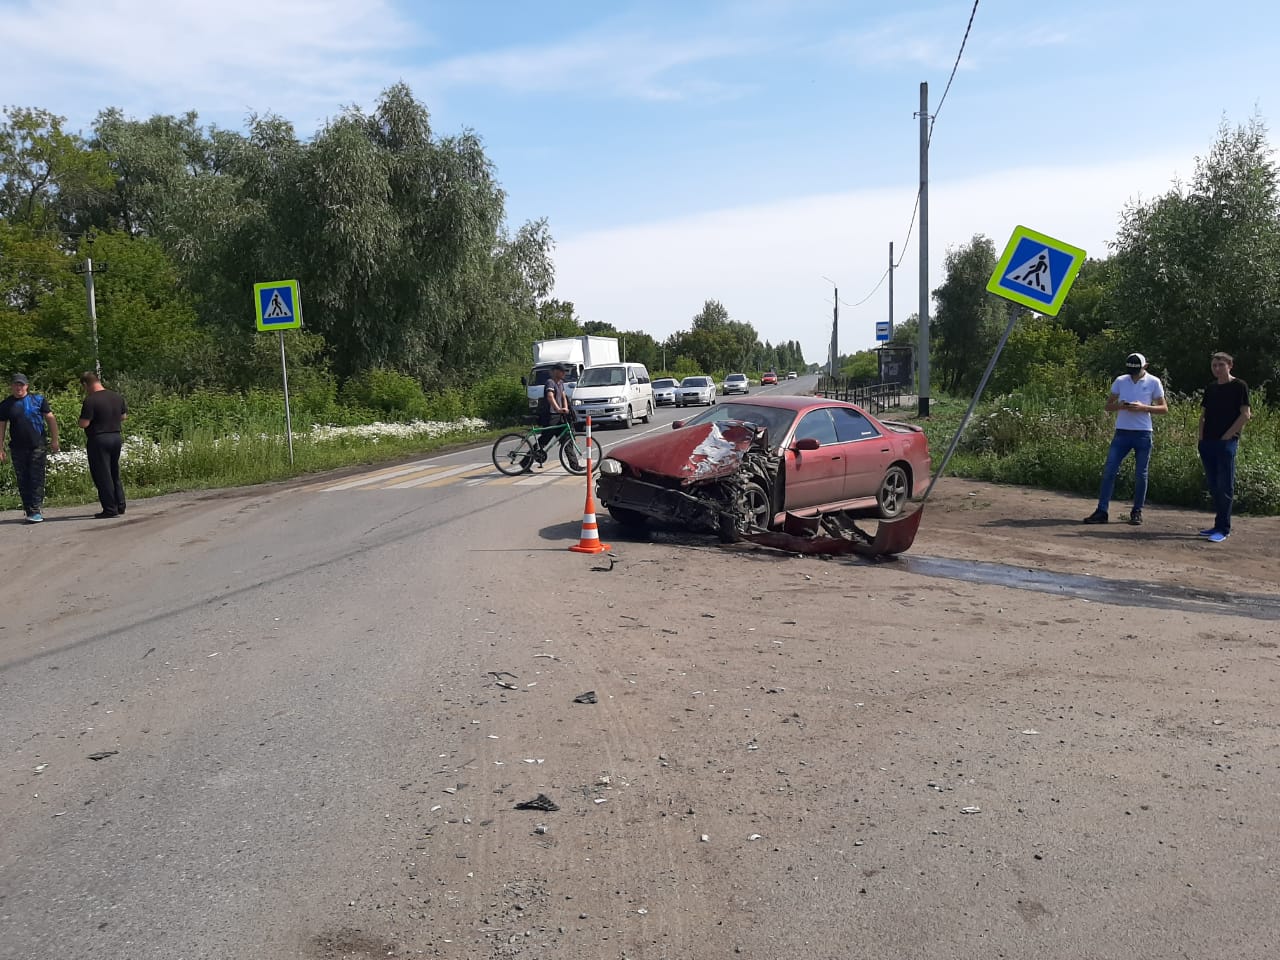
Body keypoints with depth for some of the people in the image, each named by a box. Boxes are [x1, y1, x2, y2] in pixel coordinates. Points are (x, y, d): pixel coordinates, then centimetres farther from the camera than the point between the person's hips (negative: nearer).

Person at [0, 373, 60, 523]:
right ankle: (28, 510, 13)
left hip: (38, 447, -2)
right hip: (18, 449, 2)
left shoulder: (38, 400, 3)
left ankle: (36, 511, -7)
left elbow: (50, 418, 5)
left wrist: (54, 440, 0)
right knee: (23, 481, 6)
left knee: (37, 479, -6)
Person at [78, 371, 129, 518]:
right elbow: (124, 416, 15)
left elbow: (83, 424, -18)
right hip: (116, 437, 7)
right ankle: (120, 506, 18)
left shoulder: (90, 400, -16)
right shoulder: (117, 397, 6)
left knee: (102, 476, 0)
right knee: (114, 474, 16)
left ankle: (110, 509, 0)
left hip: (98, 440, -7)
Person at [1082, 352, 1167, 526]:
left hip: (1143, 433, -2)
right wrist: (1119, 406, -12)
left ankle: (1137, 512, 15)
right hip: (1122, 432, 2)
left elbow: (1164, 408, 1)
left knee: (1140, 475, 4)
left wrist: (1143, 408, -15)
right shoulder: (1120, 381, 6)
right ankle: (1101, 511, -2)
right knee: (1109, 471, -5)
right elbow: (1108, 406, 11)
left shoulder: (1153, 382, 0)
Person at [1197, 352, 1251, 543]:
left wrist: (1228, 435, -12)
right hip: (1207, 443, 6)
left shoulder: (1239, 386, -3)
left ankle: (1223, 529, -3)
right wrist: (1202, 437, 6)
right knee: (1213, 486, 9)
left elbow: (1245, 415, -8)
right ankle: (1219, 525, 17)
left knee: (1225, 487, -5)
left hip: (1226, 442, -6)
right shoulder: (1210, 388, 14)